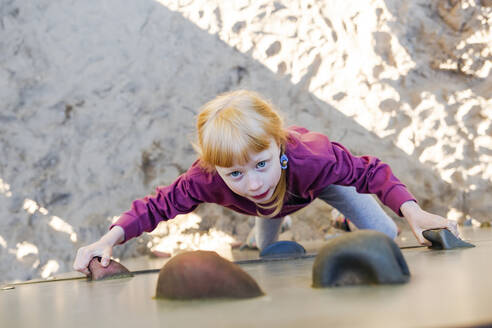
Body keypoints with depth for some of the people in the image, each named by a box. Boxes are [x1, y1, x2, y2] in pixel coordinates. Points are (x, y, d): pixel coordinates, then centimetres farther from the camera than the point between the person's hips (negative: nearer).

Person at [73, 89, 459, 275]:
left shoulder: (312, 156, -54)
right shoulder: (208, 179, -48)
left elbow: (371, 172, -40)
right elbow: (158, 205, -36)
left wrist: (413, 212, -56)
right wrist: (111, 239, -51)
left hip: (321, 179, -2)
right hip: (272, 198, 2)